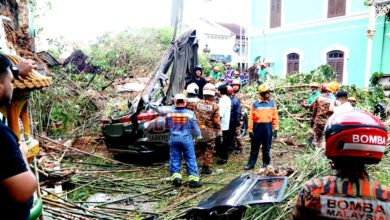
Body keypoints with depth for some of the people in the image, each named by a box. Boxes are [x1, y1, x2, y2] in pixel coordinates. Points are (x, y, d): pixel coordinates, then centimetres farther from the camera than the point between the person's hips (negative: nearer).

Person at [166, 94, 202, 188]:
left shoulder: (170, 114, -2)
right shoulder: (190, 113, -9)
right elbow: (194, 127, 0)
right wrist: (199, 135, 17)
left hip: (173, 139, 2)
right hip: (186, 139, -2)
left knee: (174, 159, 11)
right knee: (190, 159, 5)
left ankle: (176, 177, 6)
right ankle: (193, 179, 6)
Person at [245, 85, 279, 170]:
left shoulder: (272, 103, 4)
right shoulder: (255, 104, -2)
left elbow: (275, 117, 4)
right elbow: (251, 118, -3)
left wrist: (275, 129, 0)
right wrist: (250, 130, -7)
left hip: (268, 127, 2)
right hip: (257, 127, -1)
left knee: (266, 147, 11)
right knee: (255, 147, 6)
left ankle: (266, 163, 24)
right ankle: (251, 163, 14)